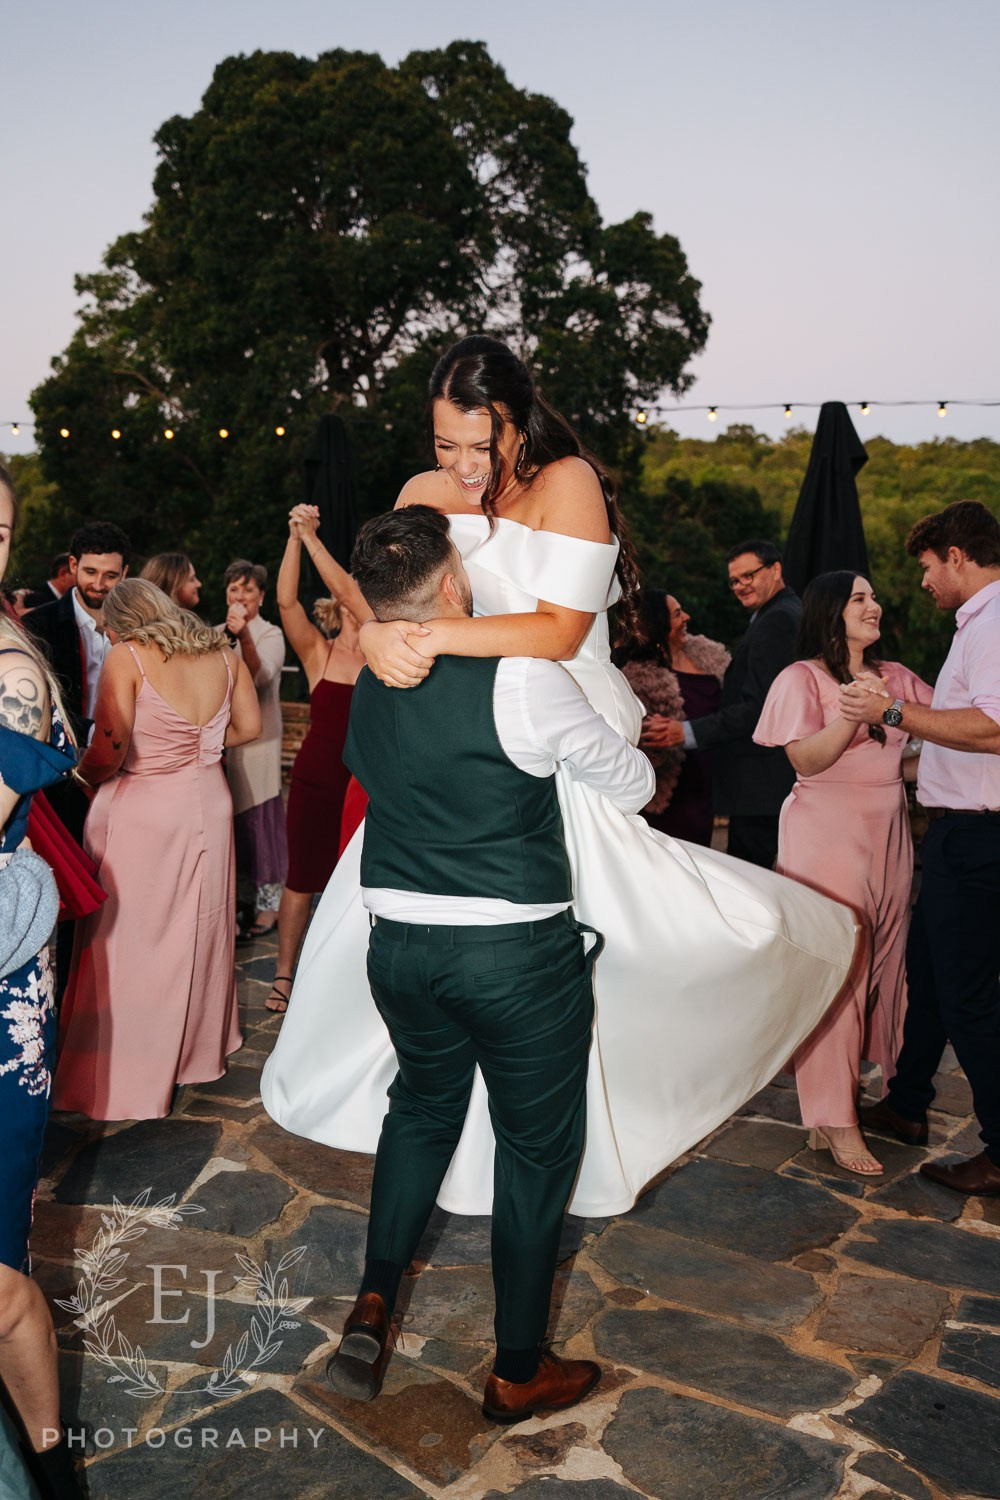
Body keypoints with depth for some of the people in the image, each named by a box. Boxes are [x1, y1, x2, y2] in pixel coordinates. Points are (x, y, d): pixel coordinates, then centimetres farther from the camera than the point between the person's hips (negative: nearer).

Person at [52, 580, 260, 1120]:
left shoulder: (127, 657, -12)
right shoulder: (222, 654, 4)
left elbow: (108, 755, -17)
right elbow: (248, 726, 11)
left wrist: (80, 775, 3)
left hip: (142, 813, -5)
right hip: (207, 806, 6)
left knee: (131, 942, 6)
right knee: (199, 932, 19)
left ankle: (126, 1078, 16)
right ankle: (199, 1050, 36)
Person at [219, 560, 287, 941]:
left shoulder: (271, 635, -6)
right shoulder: (216, 634, 9)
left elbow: (262, 676, -27)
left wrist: (244, 636, -39)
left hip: (256, 738, -5)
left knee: (256, 817, -3)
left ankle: (267, 903, 6)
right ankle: (238, 895, 24)